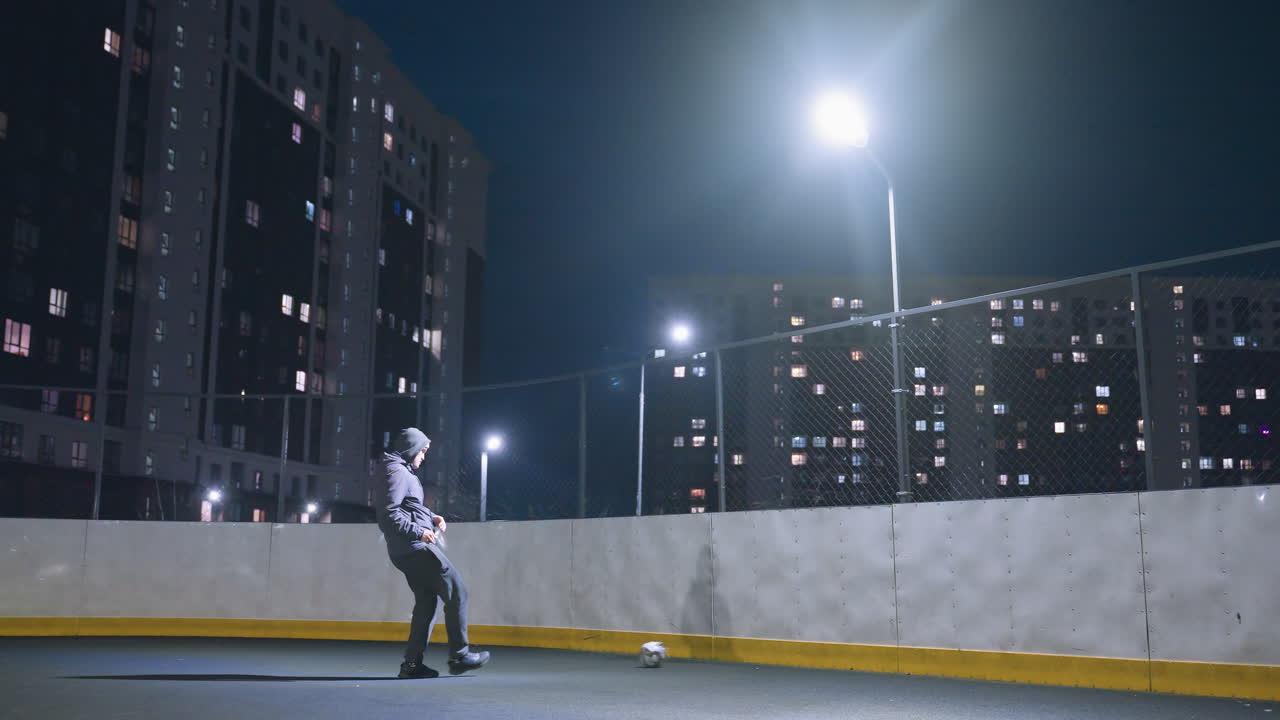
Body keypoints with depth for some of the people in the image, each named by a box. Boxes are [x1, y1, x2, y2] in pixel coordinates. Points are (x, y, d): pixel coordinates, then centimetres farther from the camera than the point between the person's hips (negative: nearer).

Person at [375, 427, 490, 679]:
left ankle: (412, 663, 12)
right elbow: (389, 513, -21)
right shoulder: (397, 473, -12)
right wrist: (418, 532, -24)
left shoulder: (403, 472, 20)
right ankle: (459, 655, -2)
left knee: (426, 601, 12)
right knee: (457, 591, -6)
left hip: (409, 551, 11)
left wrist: (431, 517, 11)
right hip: (415, 548, -11)